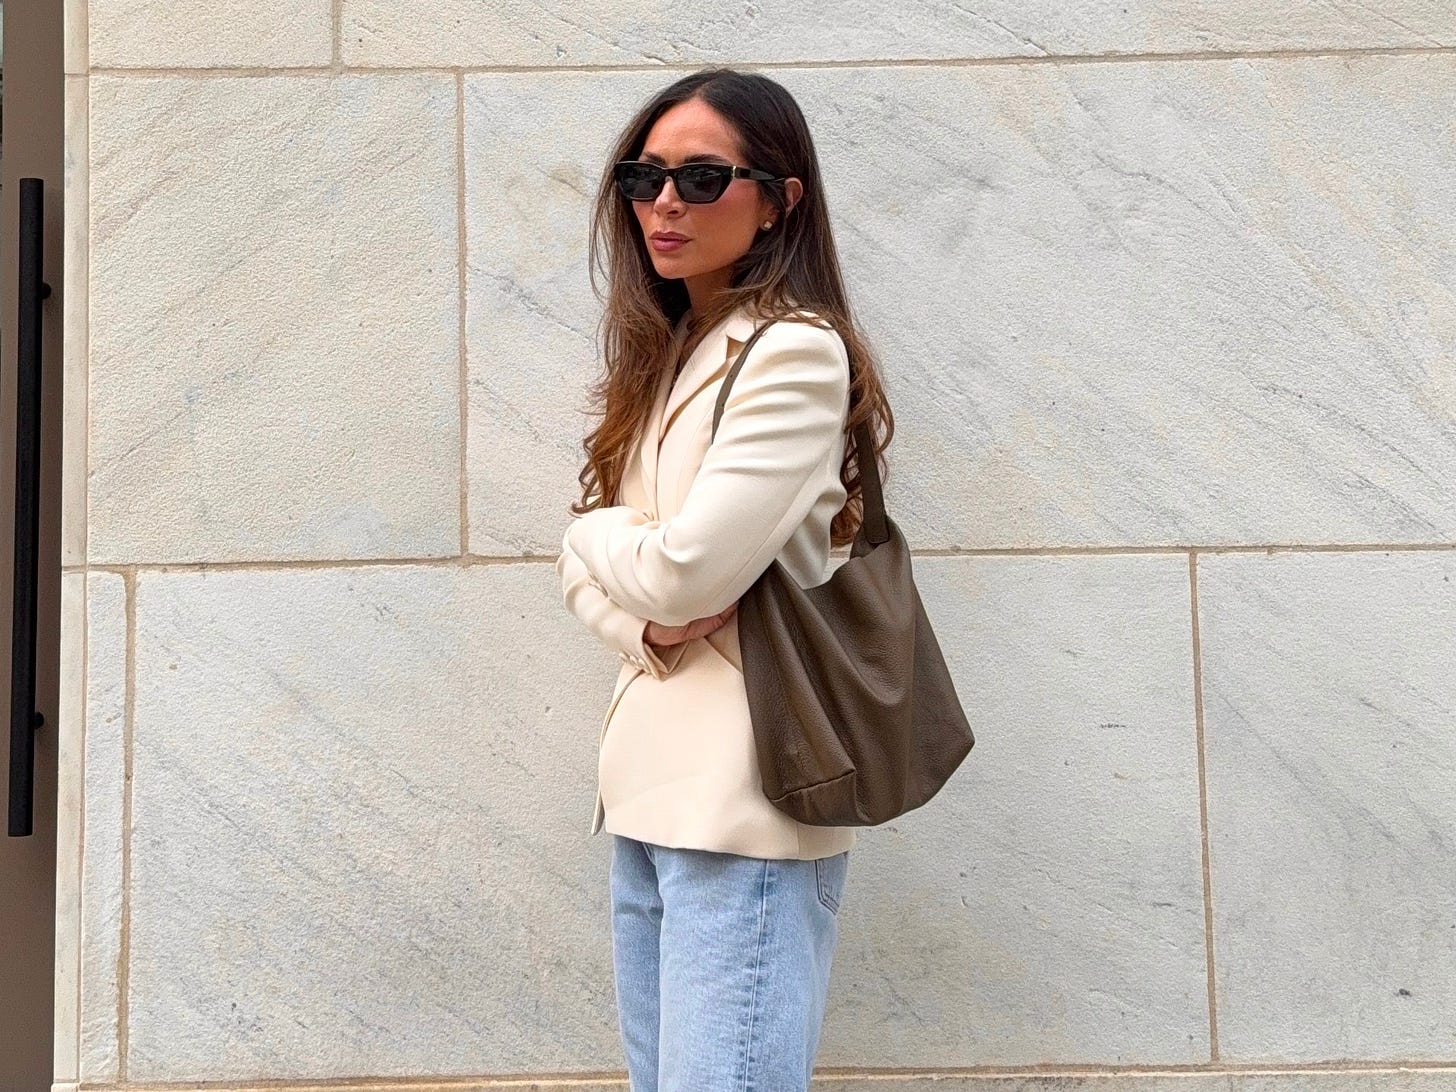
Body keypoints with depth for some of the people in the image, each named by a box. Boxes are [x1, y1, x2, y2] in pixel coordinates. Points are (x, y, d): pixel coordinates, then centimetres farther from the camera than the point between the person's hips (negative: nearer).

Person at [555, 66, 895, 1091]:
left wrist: (599, 536, 2)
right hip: (651, 786, 8)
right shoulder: (668, 355, 14)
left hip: (742, 803, -8)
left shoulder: (795, 351, -12)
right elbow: (589, 570, 12)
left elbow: (688, 569, -20)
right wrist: (646, 620, -10)